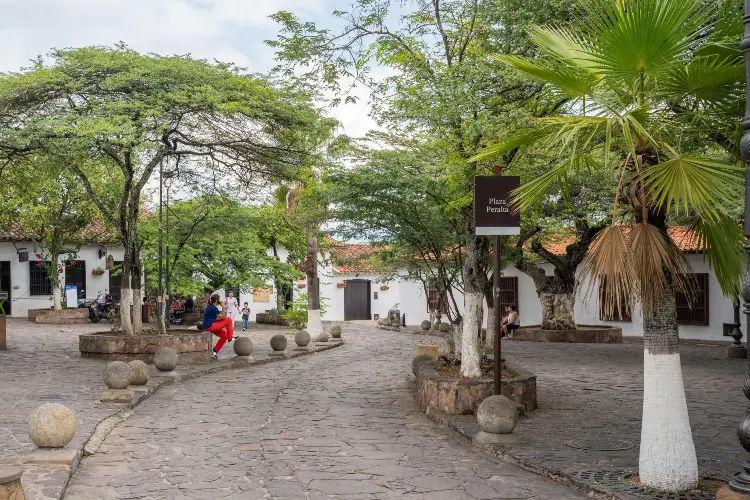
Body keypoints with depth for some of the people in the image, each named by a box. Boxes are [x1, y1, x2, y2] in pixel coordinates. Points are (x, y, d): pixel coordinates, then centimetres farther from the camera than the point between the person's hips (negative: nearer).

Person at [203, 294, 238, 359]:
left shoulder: (209, 307, 16)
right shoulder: (213, 308, -14)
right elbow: (222, 317, -12)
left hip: (208, 327, 10)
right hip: (210, 326, -10)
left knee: (224, 335, 17)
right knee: (229, 320, -6)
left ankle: (215, 350, 14)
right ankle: (230, 337, 5)